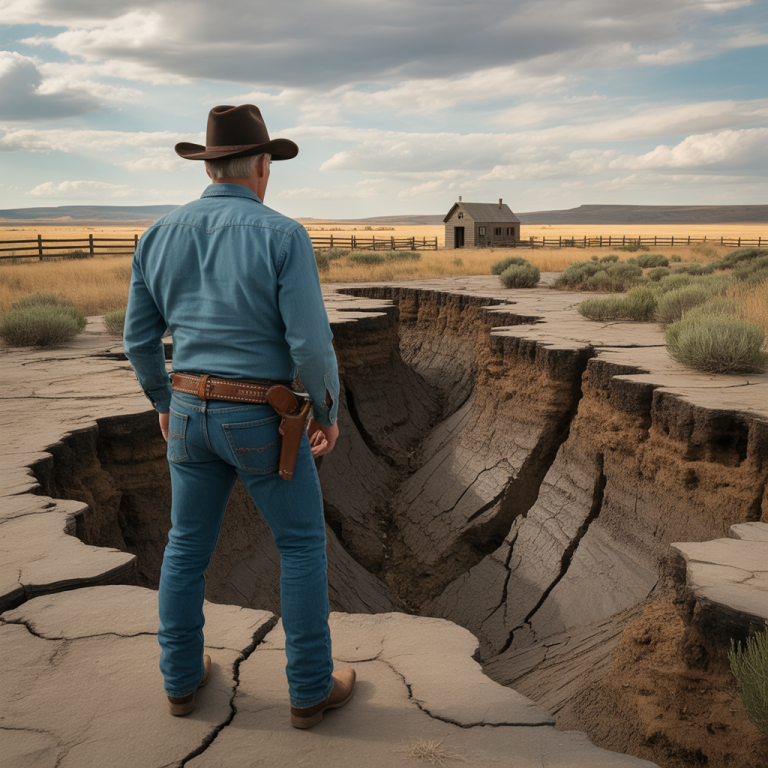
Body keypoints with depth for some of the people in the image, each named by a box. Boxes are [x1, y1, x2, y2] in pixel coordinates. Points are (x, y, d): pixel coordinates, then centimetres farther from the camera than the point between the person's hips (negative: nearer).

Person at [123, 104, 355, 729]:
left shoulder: (161, 236, 1)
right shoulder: (283, 236, -16)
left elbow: (140, 338, 6)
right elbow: (311, 341, -20)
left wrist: (164, 402, 21)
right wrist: (329, 413, -4)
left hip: (194, 412, 5)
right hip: (263, 421, -5)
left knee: (188, 545, 20)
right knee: (303, 544, 12)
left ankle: (183, 677, 32)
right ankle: (310, 688, 20)